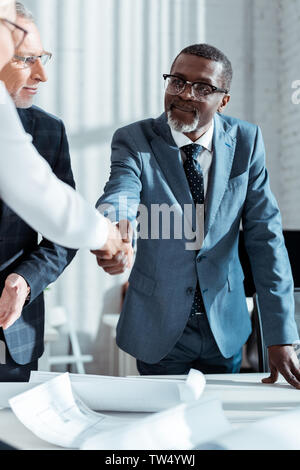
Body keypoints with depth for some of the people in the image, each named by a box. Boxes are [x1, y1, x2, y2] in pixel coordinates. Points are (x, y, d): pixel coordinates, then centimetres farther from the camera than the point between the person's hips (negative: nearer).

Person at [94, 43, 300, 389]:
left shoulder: (246, 142, -5)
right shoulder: (133, 141, -10)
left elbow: (265, 235, -8)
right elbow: (119, 198, -30)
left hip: (225, 331, 2)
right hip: (159, 329, -2)